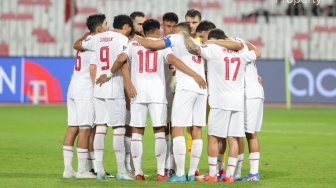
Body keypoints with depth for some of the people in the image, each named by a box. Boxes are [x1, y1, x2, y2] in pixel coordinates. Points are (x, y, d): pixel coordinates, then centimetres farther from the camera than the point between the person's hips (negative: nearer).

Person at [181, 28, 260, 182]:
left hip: (220, 102, -5)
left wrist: (185, 35, 5)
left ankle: (212, 174, 1)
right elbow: (257, 53, 30)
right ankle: (229, 174, 3)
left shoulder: (214, 50, -5)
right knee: (233, 138, 5)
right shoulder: (240, 53, 12)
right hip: (238, 102, 5)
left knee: (213, 137, 2)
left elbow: (192, 47, -12)